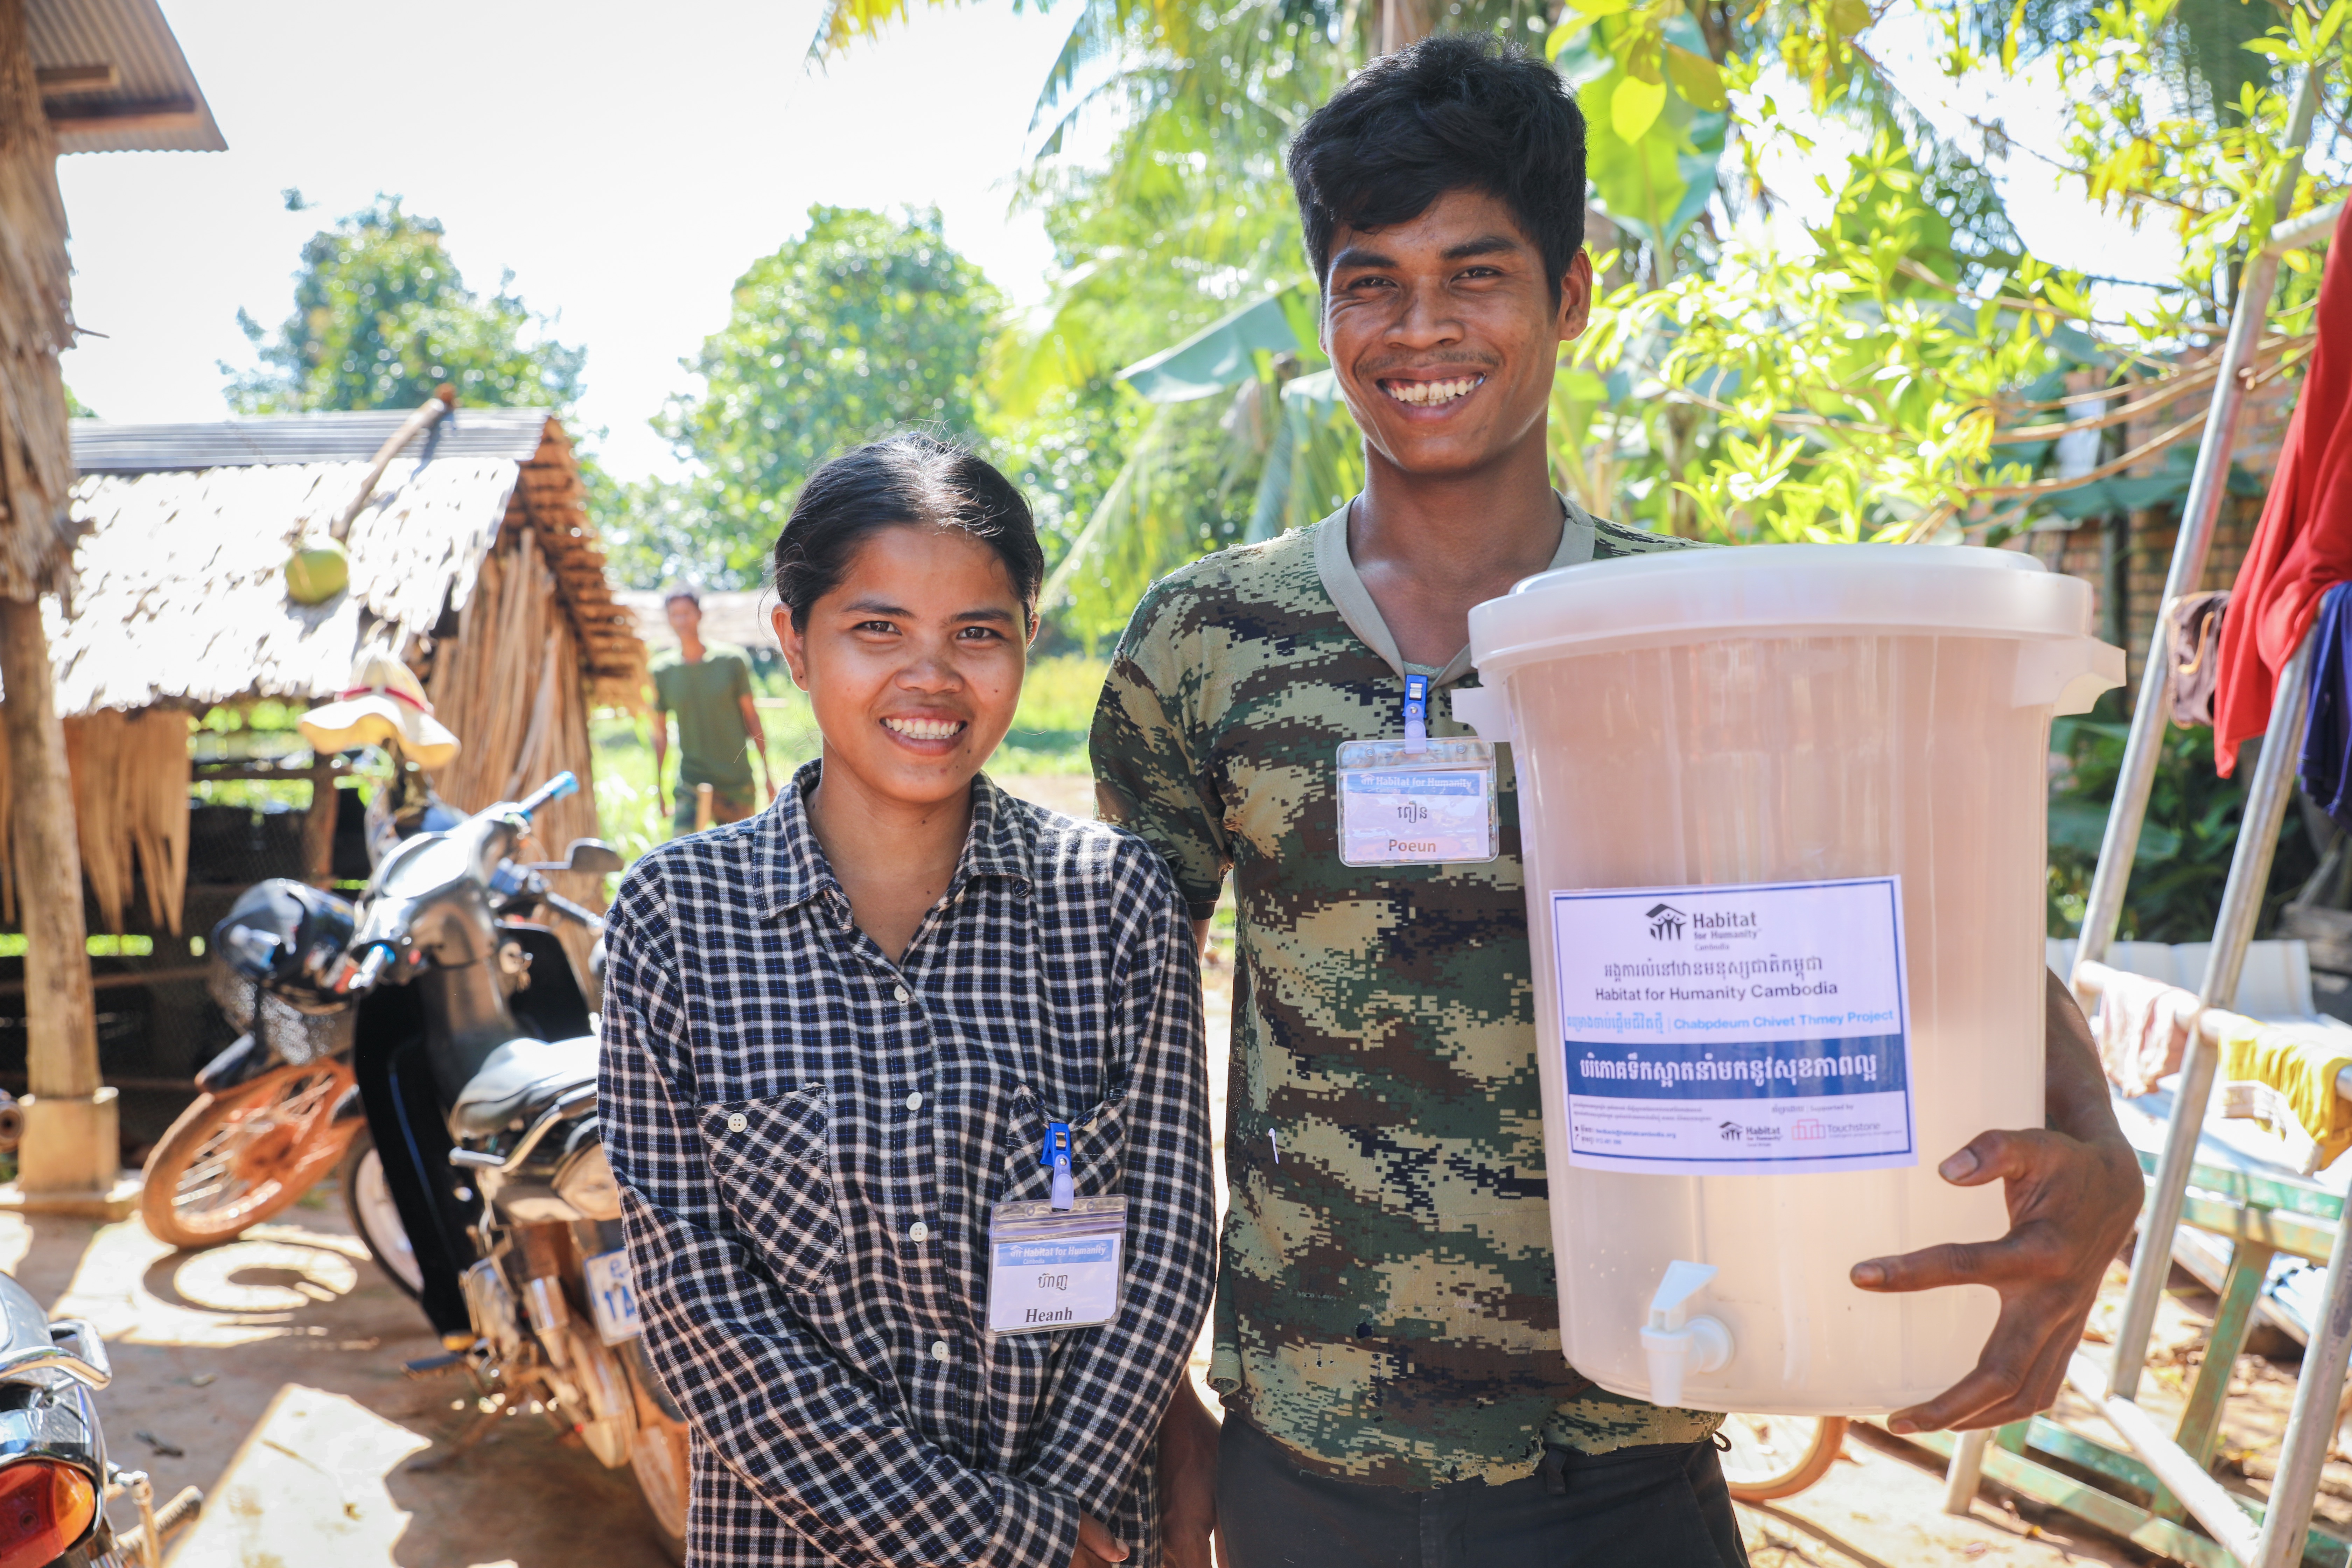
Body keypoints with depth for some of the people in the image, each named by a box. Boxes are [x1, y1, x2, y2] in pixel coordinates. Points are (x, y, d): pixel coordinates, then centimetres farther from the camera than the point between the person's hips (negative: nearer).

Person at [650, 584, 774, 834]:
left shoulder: (732, 660, -1)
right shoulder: (662, 671, 1)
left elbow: (751, 716, 3)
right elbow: (660, 732, 8)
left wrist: (767, 773, 3)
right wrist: (658, 786, 9)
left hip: (737, 783, 0)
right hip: (691, 783, 0)